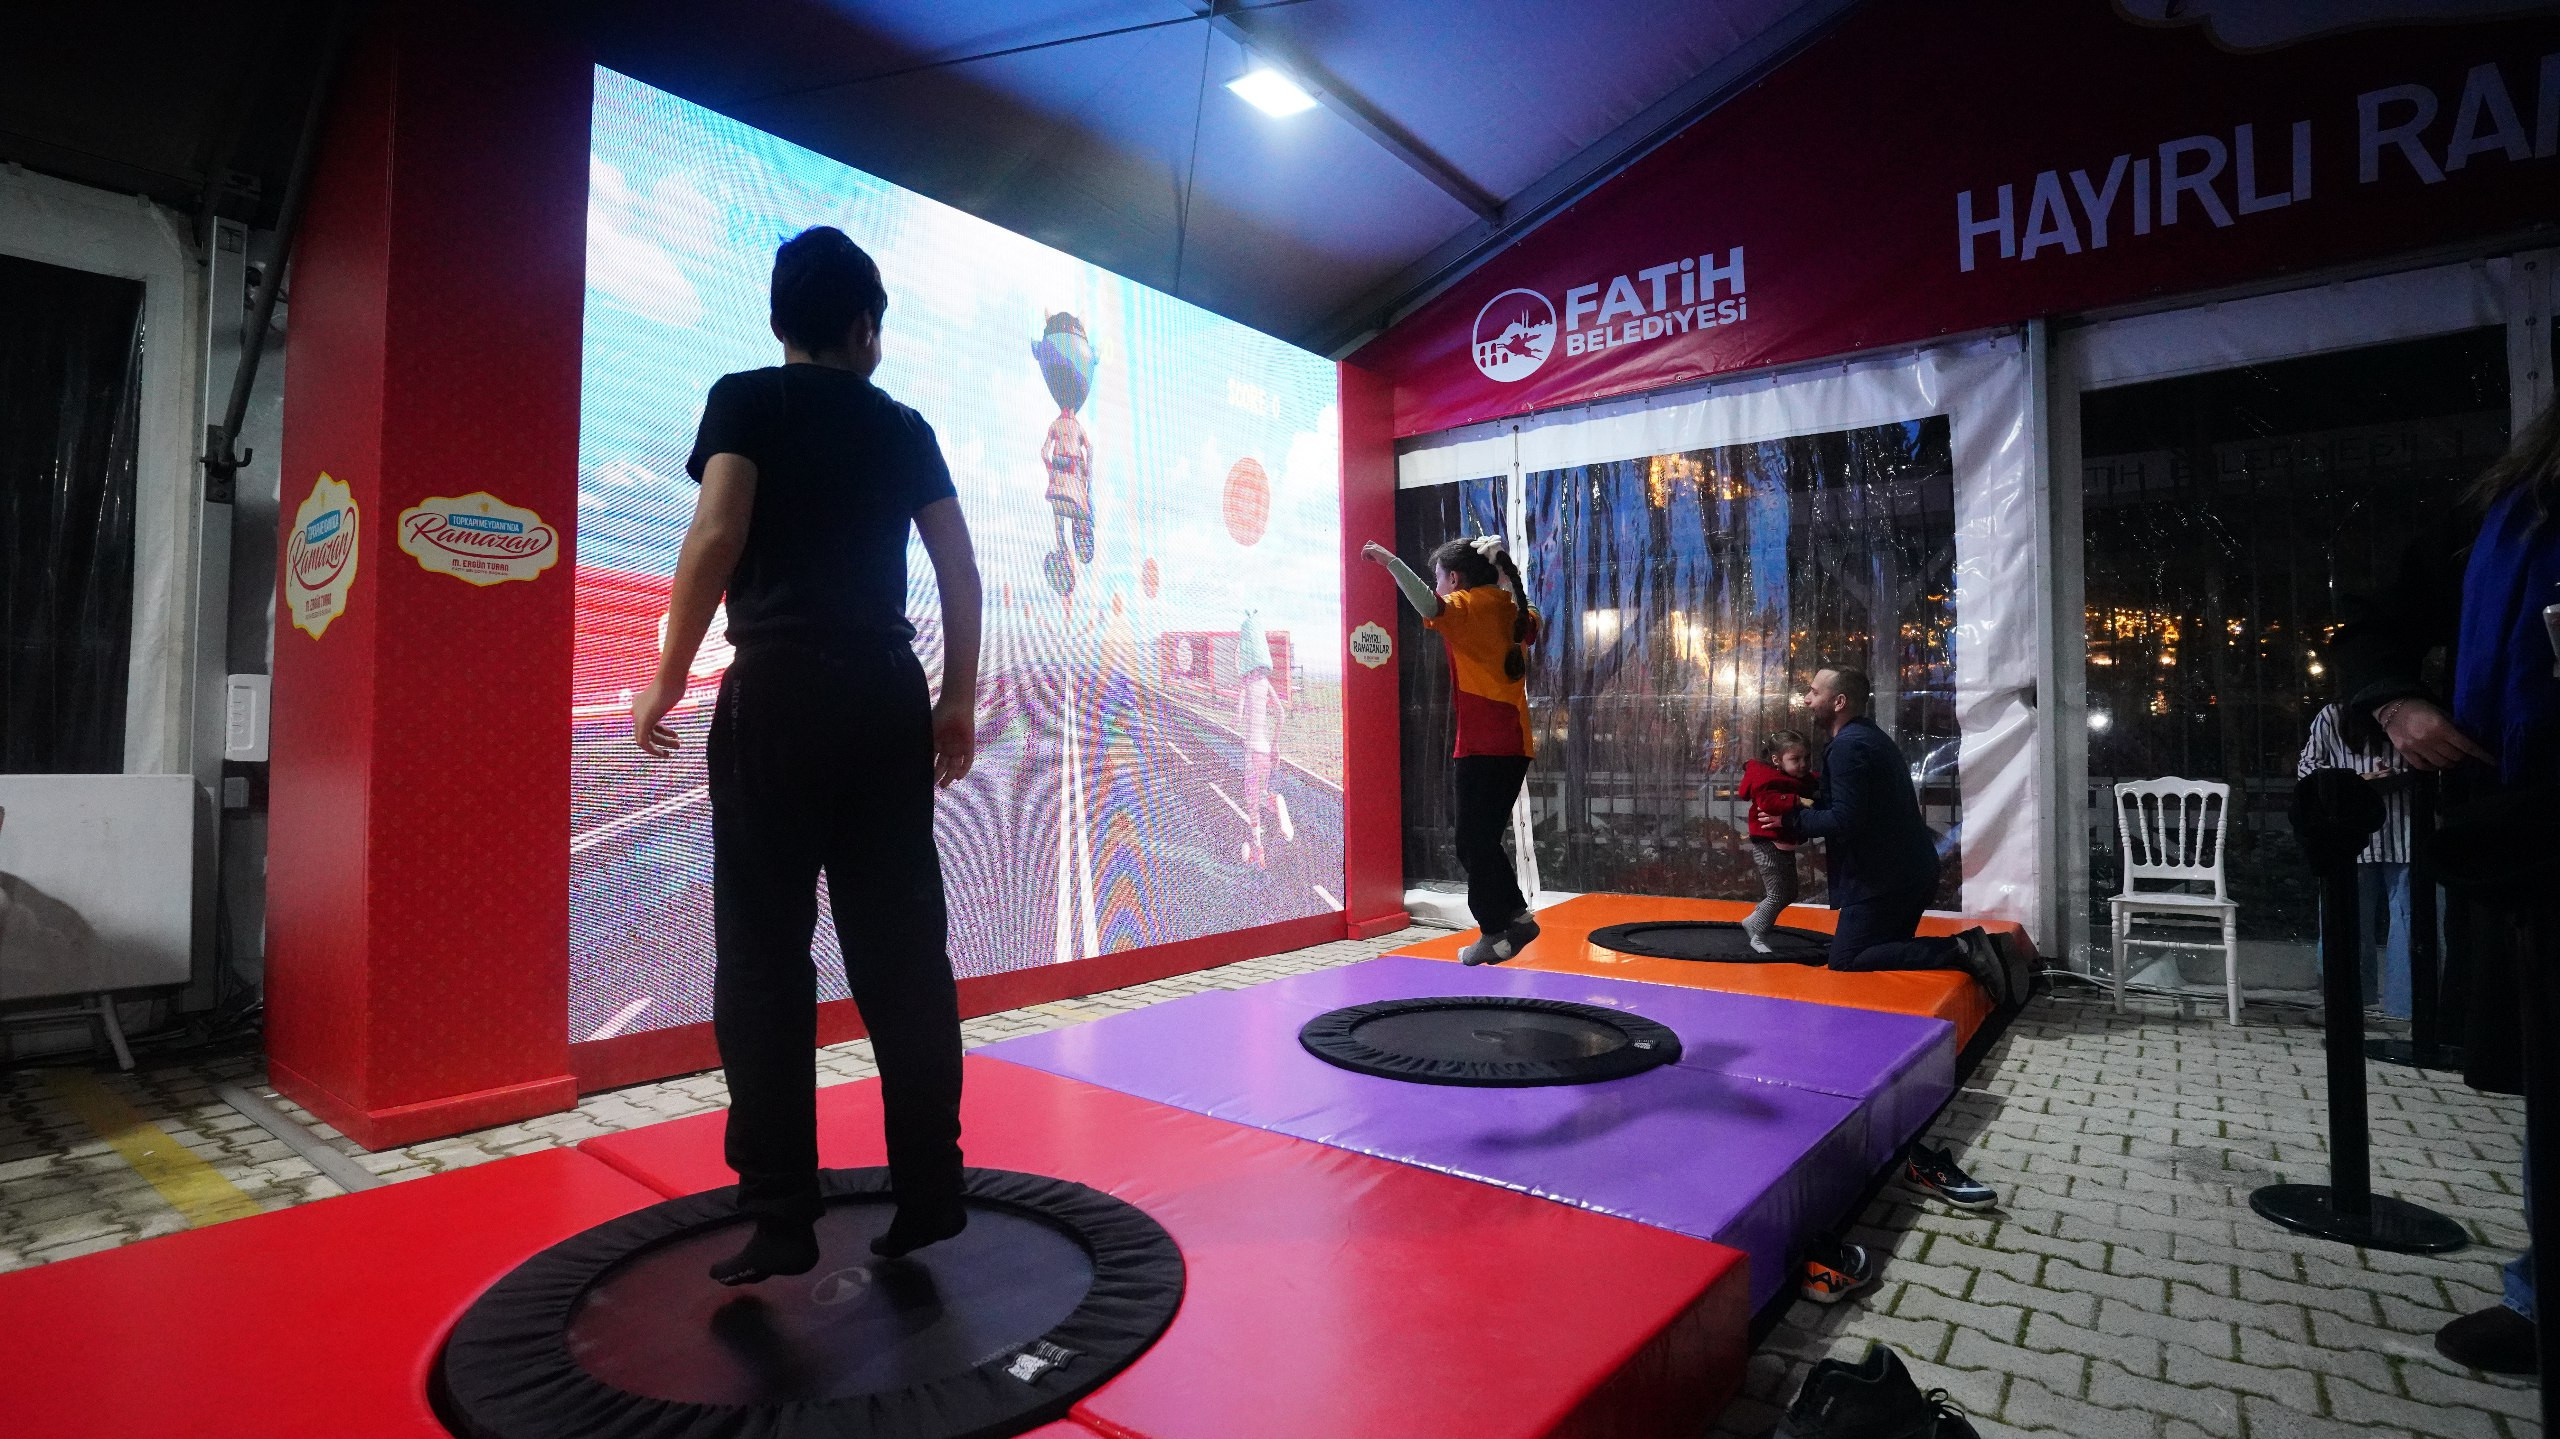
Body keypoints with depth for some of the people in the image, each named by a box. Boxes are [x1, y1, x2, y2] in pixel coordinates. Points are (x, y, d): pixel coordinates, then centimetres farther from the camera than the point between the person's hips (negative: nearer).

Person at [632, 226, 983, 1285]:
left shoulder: (748, 400, 5)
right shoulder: (903, 426, 15)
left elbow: (716, 537, -9)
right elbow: (961, 574, 10)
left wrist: (667, 681, -2)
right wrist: (959, 700, 16)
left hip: (779, 692, -3)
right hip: (889, 695, 4)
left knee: (765, 957, 2)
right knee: (902, 952, 6)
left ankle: (781, 1219, 6)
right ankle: (930, 1191, 13)